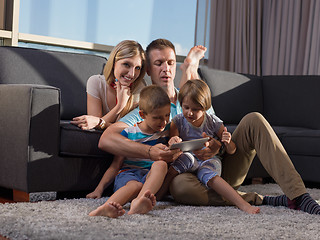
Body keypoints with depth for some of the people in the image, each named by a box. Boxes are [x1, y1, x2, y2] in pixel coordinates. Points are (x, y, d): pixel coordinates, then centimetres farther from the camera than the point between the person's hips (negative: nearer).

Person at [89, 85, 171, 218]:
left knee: (161, 164, -32)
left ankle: (139, 201, -56)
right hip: (128, 172, -2)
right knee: (134, 185, -38)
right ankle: (105, 207, -68)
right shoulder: (128, 132, 2)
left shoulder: (167, 130, 10)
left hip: (152, 175, 2)